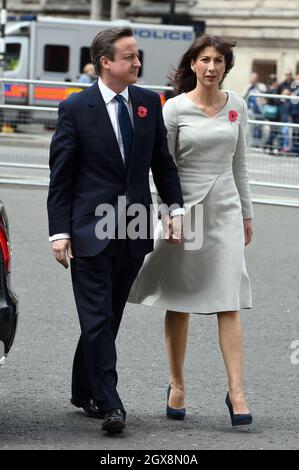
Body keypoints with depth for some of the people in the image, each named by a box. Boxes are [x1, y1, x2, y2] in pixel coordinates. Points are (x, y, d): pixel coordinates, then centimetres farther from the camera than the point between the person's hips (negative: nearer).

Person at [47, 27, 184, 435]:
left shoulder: (149, 103, 7)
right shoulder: (76, 109, -5)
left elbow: (163, 162, 15)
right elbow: (60, 176, -4)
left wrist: (176, 209, 4)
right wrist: (59, 231, -10)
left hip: (134, 231, 5)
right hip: (91, 230, -4)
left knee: (108, 317, 12)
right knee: (98, 319, -7)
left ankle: (84, 391, 26)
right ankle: (109, 405, -9)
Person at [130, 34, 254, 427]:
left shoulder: (237, 107, 6)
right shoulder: (175, 108, -3)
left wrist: (246, 214, 16)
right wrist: (169, 215, -8)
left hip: (225, 210, 2)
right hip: (184, 207, -2)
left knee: (229, 304, -7)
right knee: (179, 303, 6)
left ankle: (236, 391, -11)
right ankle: (177, 386, 17)